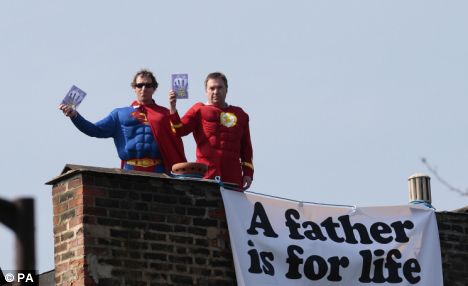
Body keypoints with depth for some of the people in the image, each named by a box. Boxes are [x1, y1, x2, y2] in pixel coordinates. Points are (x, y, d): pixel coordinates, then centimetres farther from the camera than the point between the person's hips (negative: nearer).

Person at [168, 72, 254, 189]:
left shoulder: (239, 114, 19)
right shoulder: (199, 110, 10)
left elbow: (246, 147, 19)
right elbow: (180, 130, -5)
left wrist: (248, 173, 10)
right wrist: (173, 108, -19)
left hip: (233, 177, 3)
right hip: (206, 174, -3)